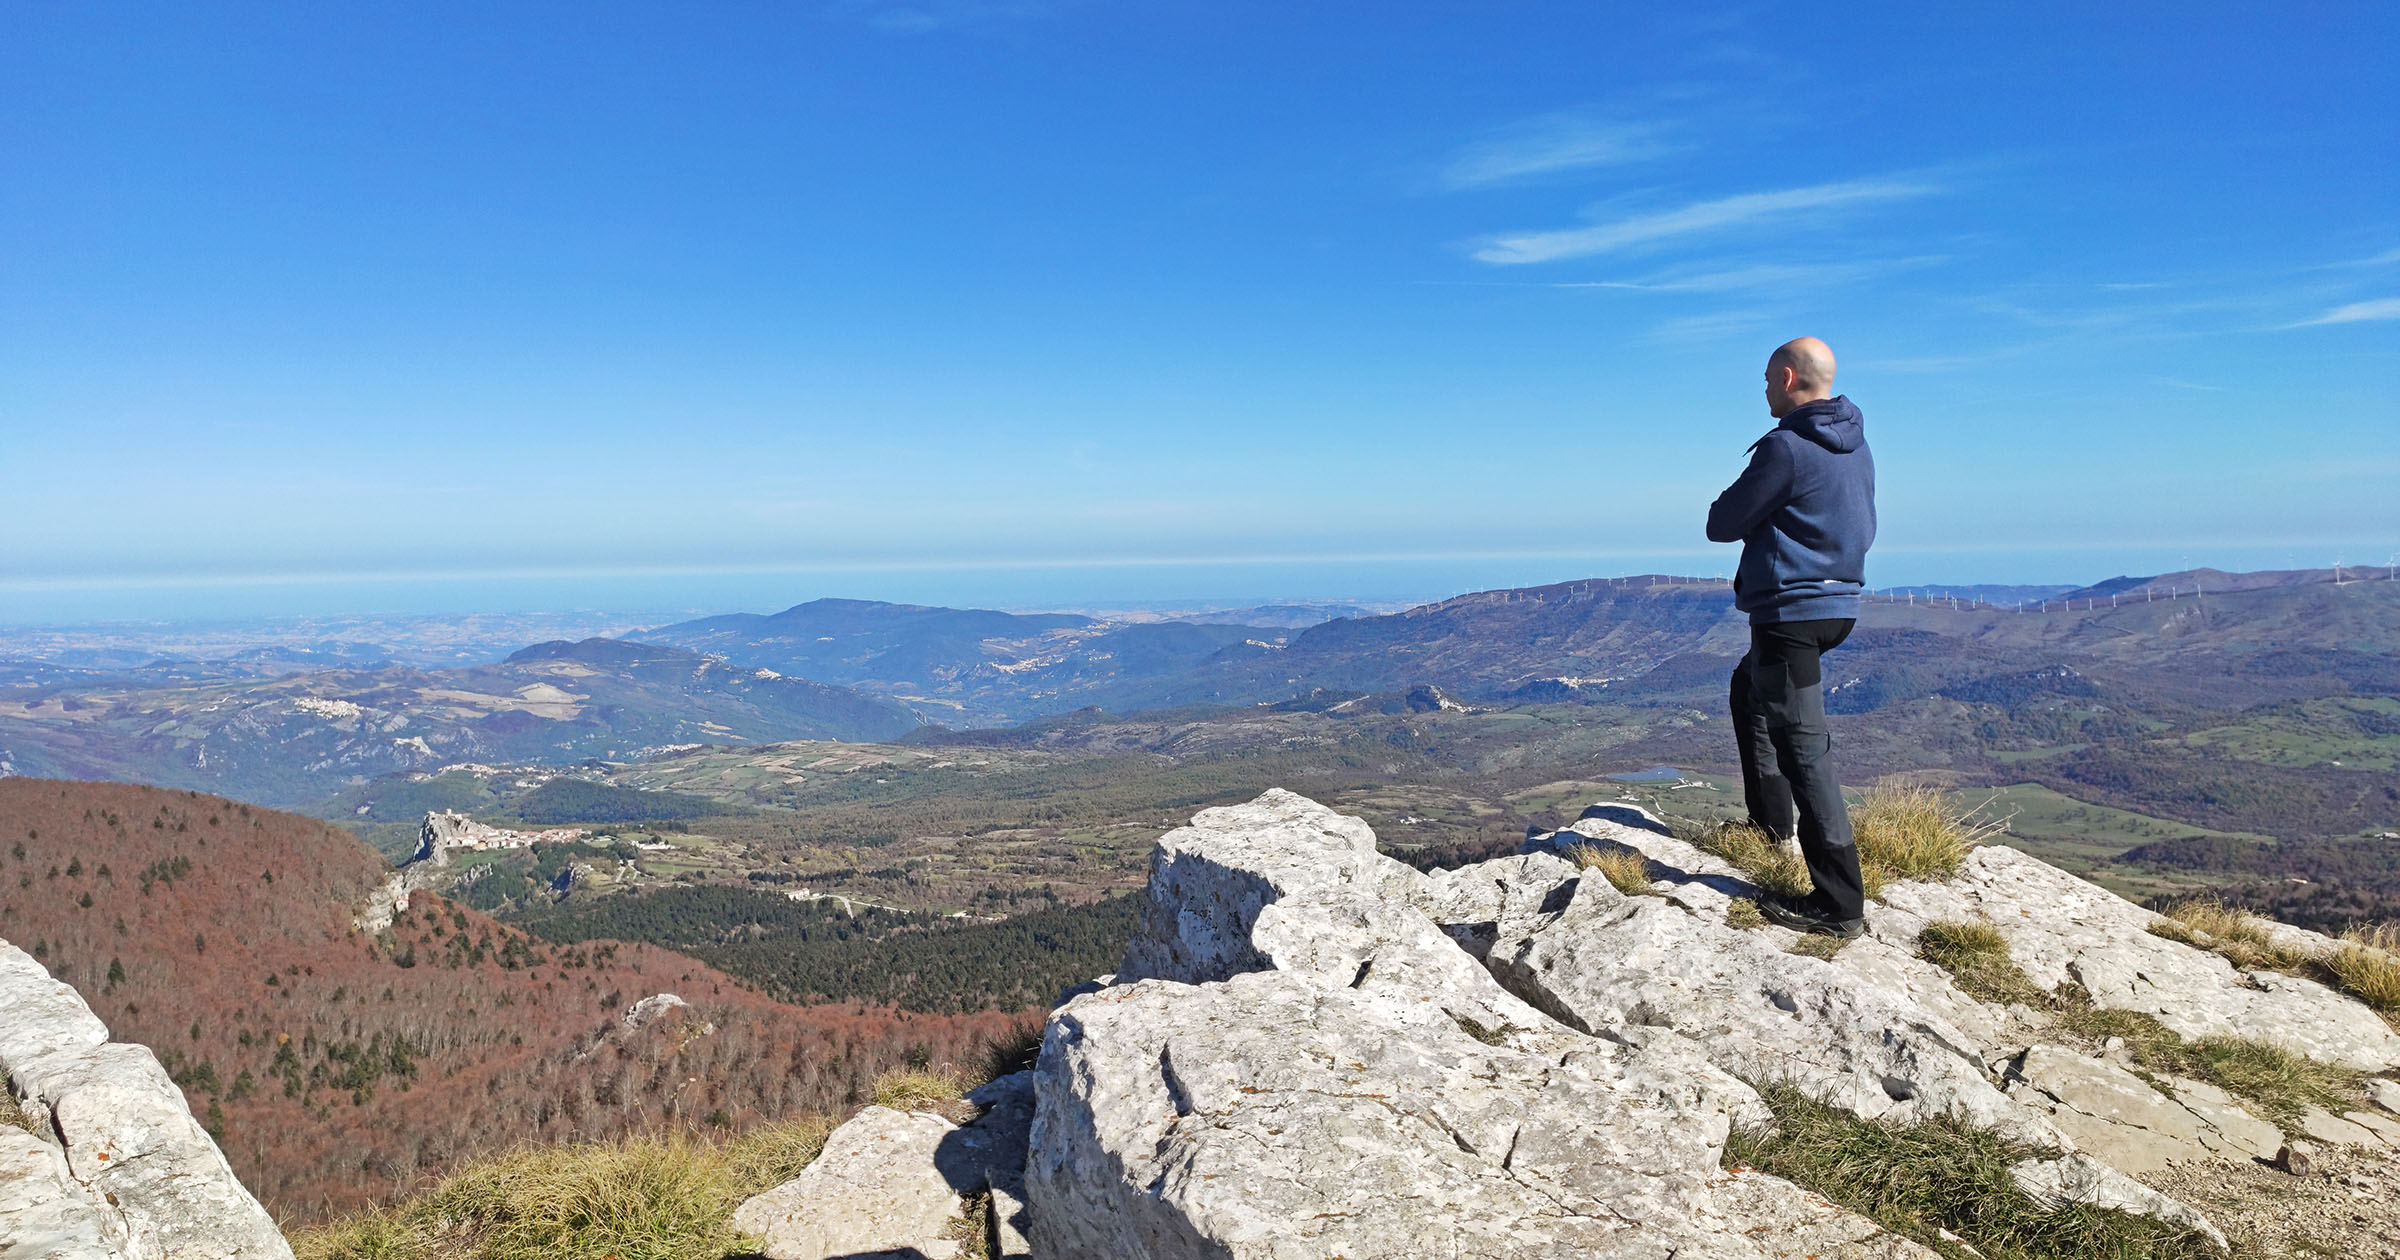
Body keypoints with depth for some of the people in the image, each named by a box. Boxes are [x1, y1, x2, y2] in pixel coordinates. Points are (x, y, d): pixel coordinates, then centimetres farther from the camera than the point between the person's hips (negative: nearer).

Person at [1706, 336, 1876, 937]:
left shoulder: (1787, 448, -18)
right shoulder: (1856, 447, 10)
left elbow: (1721, 523, -12)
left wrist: (1740, 508, 10)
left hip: (1791, 610, -10)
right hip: (1838, 603, 10)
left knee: (1804, 747, -8)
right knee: (1749, 688, 30)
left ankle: (1840, 904, -6)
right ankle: (1772, 819, 38)